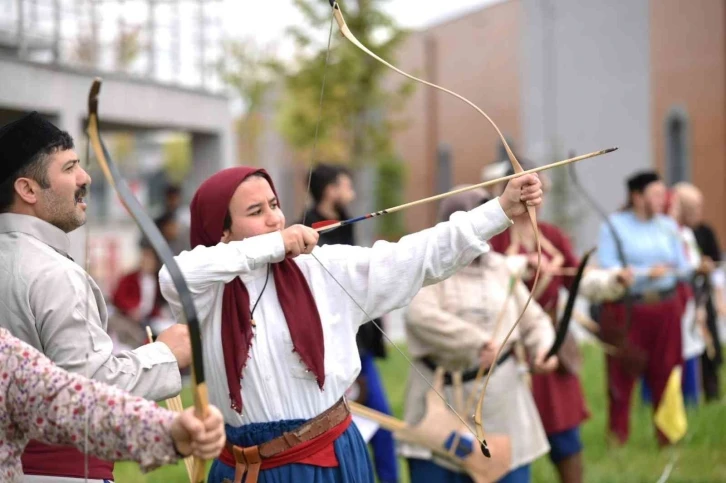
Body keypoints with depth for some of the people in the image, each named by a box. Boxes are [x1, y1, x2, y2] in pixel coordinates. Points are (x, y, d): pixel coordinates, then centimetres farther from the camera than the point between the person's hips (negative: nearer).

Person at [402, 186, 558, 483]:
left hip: (499, 400, 4)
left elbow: (533, 319, 13)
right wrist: (477, 343, -27)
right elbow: (421, 315, -24)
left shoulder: (499, 267, 10)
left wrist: (543, 348, -9)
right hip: (441, 401, -4)